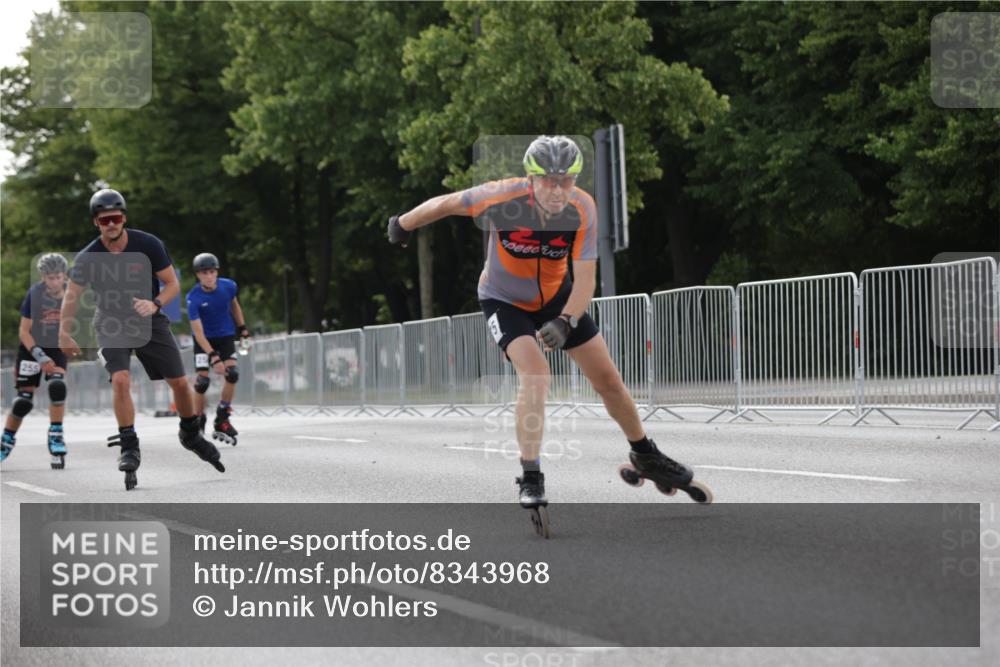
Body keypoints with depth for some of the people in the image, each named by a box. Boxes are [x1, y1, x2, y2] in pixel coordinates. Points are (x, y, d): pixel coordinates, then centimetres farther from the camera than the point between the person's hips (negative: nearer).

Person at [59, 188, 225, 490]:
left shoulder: (148, 245, -15)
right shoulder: (88, 258, -15)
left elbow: (173, 284, -8)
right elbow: (72, 295, 0)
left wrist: (155, 304, -27)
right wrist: (64, 334, -2)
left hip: (149, 321, 1)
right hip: (110, 324, -1)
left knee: (179, 382, 1)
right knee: (120, 379, -25)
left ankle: (191, 434, 27)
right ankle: (129, 447, -15)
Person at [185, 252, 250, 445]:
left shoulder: (229, 286, -14)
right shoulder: (194, 297, -24)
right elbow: (198, 331, -26)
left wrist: (243, 328, 11)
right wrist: (213, 356, -34)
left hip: (225, 336, 3)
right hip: (204, 340, -3)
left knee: (232, 373, -17)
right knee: (202, 381, -13)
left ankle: (222, 420, -5)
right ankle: (198, 425, 5)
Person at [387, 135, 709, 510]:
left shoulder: (582, 209, -25)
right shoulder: (504, 198, -32)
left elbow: (585, 279, -25)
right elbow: (446, 204, -15)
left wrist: (565, 321, -42)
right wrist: (402, 225, 1)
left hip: (557, 297, 3)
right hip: (504, 301, -3)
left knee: (608, 379, 5)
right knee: (536, 375, -26)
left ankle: (645, 457, 28)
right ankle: (531, 479, -19)